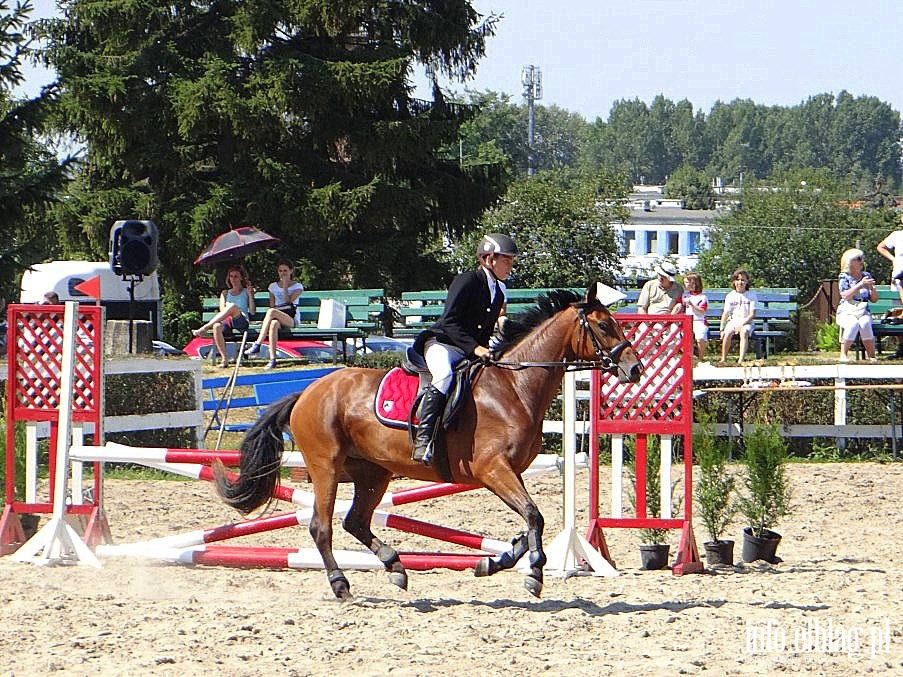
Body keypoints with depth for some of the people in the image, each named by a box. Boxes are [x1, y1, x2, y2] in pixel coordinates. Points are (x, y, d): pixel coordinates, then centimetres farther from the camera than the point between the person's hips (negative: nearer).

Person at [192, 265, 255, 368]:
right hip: (227, 321, 3)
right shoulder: (225, 293, 28)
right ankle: (224, 359, -35)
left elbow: (252, 312, 8)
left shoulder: (246, 292, 19)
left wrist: (250, 295, -1)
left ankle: (204, 328, -39)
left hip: (243, 322, -3)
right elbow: (222, 309, 12)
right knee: (217, 326, -36)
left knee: (233, 306, -36)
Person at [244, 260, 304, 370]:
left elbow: (288, 301, -5)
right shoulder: (273, 286, 23)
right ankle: (272, 359, -49)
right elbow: (272, 305, 15)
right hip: (277, 317, 3)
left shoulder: (297, 286, 11)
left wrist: (285, 285, -3)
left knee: (271, 312, -36)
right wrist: (267, 320, -4)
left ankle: (257, 344, -46)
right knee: (273, 324, -39)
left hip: (291, 319, -3)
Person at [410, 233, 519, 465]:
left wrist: (484, 351, 2)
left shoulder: (498, 291, 14)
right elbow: (450, 322, -20)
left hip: (471, 351, 9)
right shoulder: (467, 281, -11)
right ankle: (423, 439, -40)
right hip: (441, 343, -9)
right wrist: (474, 348, -27)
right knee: (444, 375, -38)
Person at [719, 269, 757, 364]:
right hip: (733, 321, 2)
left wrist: (742, 324, -17)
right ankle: (723, 358, -19)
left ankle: (741, 359, -44)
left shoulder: (751, 295, 1)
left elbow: (752, 314, -4)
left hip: (746, 322, -2)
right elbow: (725, 313, 5)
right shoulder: (730, 296, 7)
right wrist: (722, 329, -7)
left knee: (744, 332, -36)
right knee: (727, 333, -31)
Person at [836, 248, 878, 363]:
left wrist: (872, 288, -6)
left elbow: (874, 299, 14)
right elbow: (846, 296, -13)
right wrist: (860, 285, -16)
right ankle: (843, 354, -30)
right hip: (847, 312, -2)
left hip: (863, 312, 2)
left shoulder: (866, 276, 14)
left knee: (865, 323, -34)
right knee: (853, 324, -37)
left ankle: (871, 355, -29)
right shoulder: (844, 278, 4)